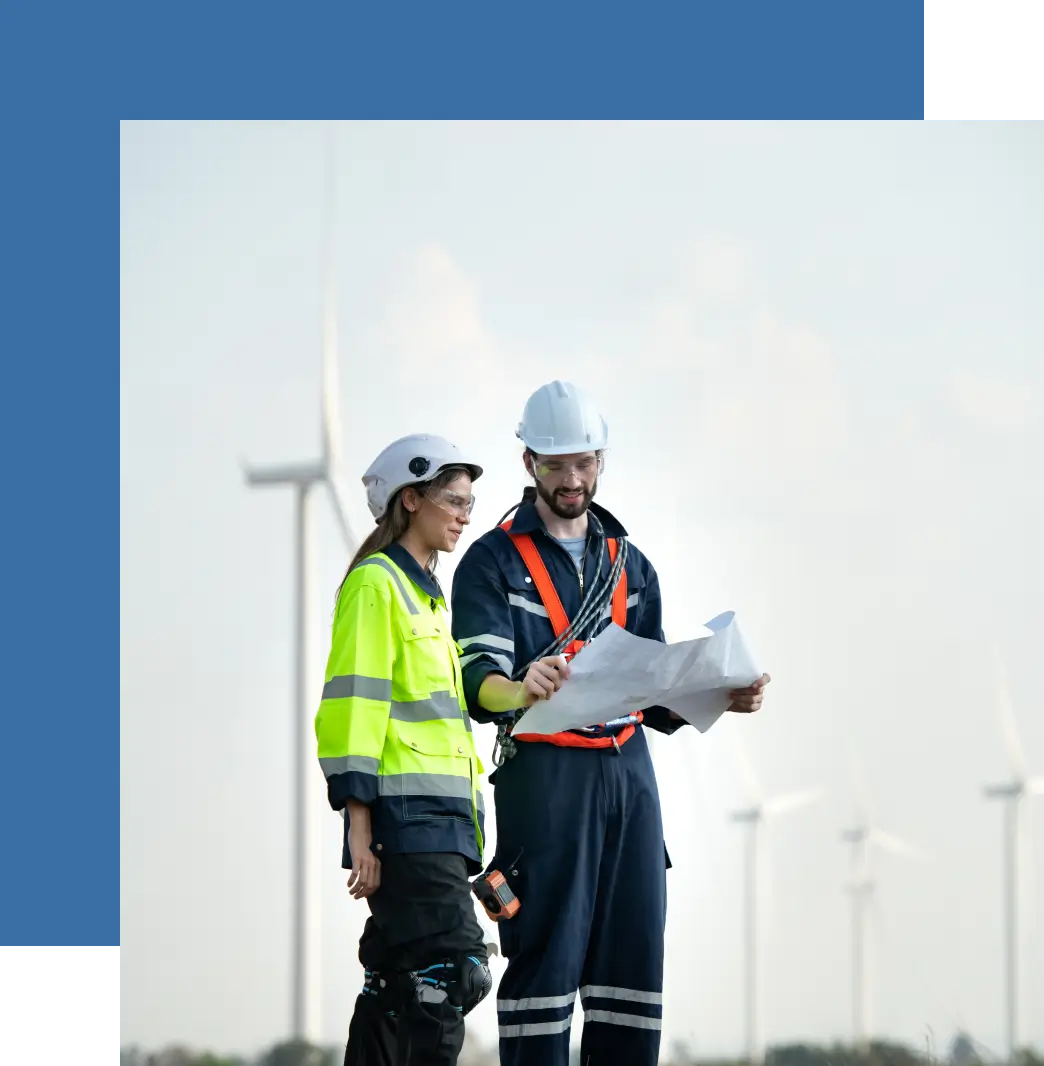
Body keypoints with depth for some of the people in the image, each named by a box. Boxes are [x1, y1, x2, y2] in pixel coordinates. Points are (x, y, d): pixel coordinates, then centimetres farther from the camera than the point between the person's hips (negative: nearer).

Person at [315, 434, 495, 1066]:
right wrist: (360, 829, -18)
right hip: (405, 820, -9)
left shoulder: (428, 593, 24)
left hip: (442, 822, 9)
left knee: (395, 985, 7)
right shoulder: (377, 584, -4)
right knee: (449, 973, -18)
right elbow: (352, 707, -12)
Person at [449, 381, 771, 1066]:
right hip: (543, 772, -5)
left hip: (629, 776, 5)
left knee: (634, 954, 1)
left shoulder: (630, 566, 22)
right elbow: (478, 681, -10)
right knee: (547, 954, -10)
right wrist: (522, 689, -33)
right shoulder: (494, 561, 4)